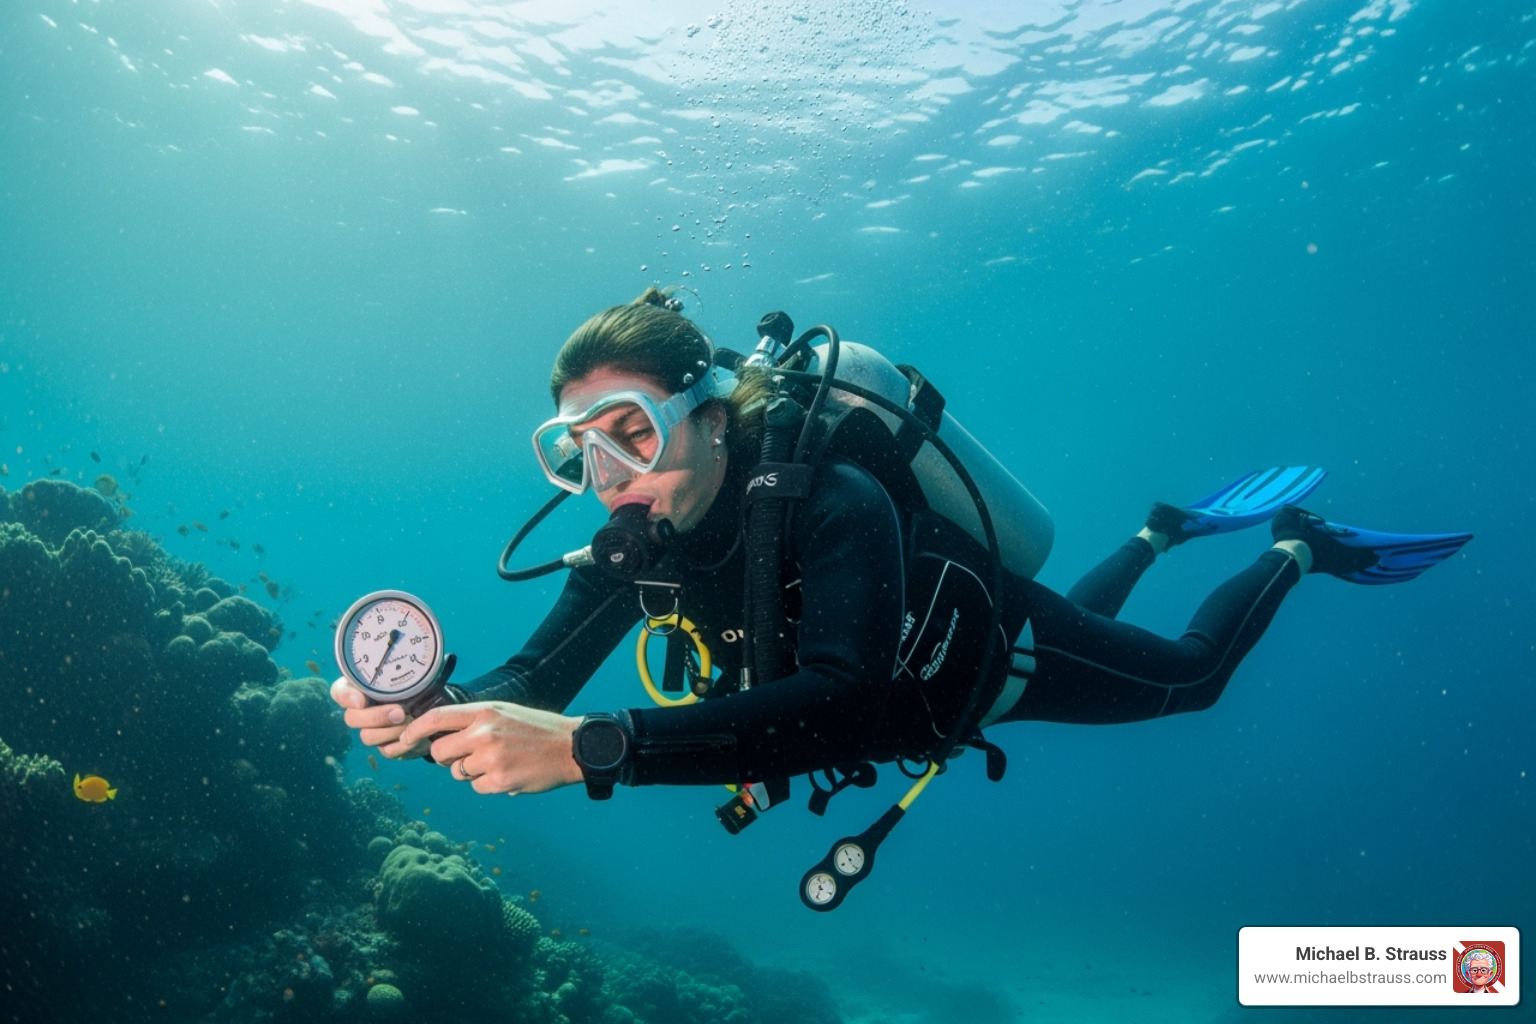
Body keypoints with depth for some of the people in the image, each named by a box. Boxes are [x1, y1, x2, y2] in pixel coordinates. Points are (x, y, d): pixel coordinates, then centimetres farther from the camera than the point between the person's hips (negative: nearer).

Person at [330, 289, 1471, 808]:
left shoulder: (831, 502, -46)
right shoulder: (639, 536, -25)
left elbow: (849, 706, -61)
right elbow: (536, 676, -25)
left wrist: (592, 747, -68)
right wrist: (441, 715, -49)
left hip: (996, 653, -6)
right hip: (915, 685, 6)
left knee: (1192, 674, 20)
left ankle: (1296, 547, 43)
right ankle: (1161, 531, 58)